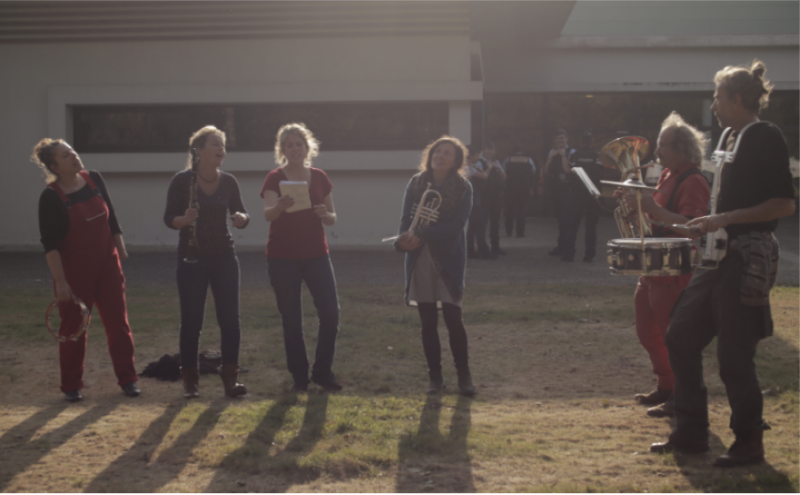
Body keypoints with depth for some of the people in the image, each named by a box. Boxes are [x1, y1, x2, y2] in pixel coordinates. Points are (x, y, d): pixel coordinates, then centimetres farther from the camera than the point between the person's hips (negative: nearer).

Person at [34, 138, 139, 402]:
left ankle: (128, 379, 18)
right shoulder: (50, 197, -13)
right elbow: (49, 244, -15)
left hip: (107, 265, 4)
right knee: (73, 329, 5)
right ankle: (71, 386, 19)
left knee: (118, 323, 7)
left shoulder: (94, 180, 1)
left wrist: (122, 253, 12)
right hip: (74, 270, -4)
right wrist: (60, 281, -20)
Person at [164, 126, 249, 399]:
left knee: (230, 318, -4)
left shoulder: (228, 181, 3)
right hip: (192, 258, -3)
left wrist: (241, 218, -17)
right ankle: (190, 380, 8)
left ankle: (230, 378, 1)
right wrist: (184, 219, -27)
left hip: (224, 256, 3)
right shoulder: (182, 180, -7)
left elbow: (243, 216, 7)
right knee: (191, 321, -1)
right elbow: (169, 218, -6)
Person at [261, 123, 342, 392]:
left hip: (316, 254, 3)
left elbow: (332, 218, 12)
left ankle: (323, 371, 11)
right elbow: (268, 214, -19)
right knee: (291, 320, 1)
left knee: (330, 313, -6)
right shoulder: (275, 178, -3)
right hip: (283, 258, -3)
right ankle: (299, 377, 14)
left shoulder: (319, 177, 7)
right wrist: (280, 205, -42)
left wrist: (326, 215, -12)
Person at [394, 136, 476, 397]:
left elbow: (456, 225, -13)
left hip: (448, 260, -3)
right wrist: (406, 240, -20)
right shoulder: (416, 184, 4)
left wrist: (421, 233, -21)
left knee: (453, 318, -6)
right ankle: (435, 377, 15)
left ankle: (464, 375, 8)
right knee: (428, 322, 5)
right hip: (420, 259, 3)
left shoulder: (463, 188, -4)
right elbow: (406, 219, 1)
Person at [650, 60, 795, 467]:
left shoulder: (766, 137, -11)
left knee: (733, 356, -5)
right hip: (719, 256, 10)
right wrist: (708, 225, 15)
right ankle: (691, 434, 19)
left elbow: (784, 204, -18)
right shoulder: (732, 138, 15)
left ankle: (749, 444, 11)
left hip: (749, 258, -9)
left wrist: (725, 218, -21)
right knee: (681, 337, 9)